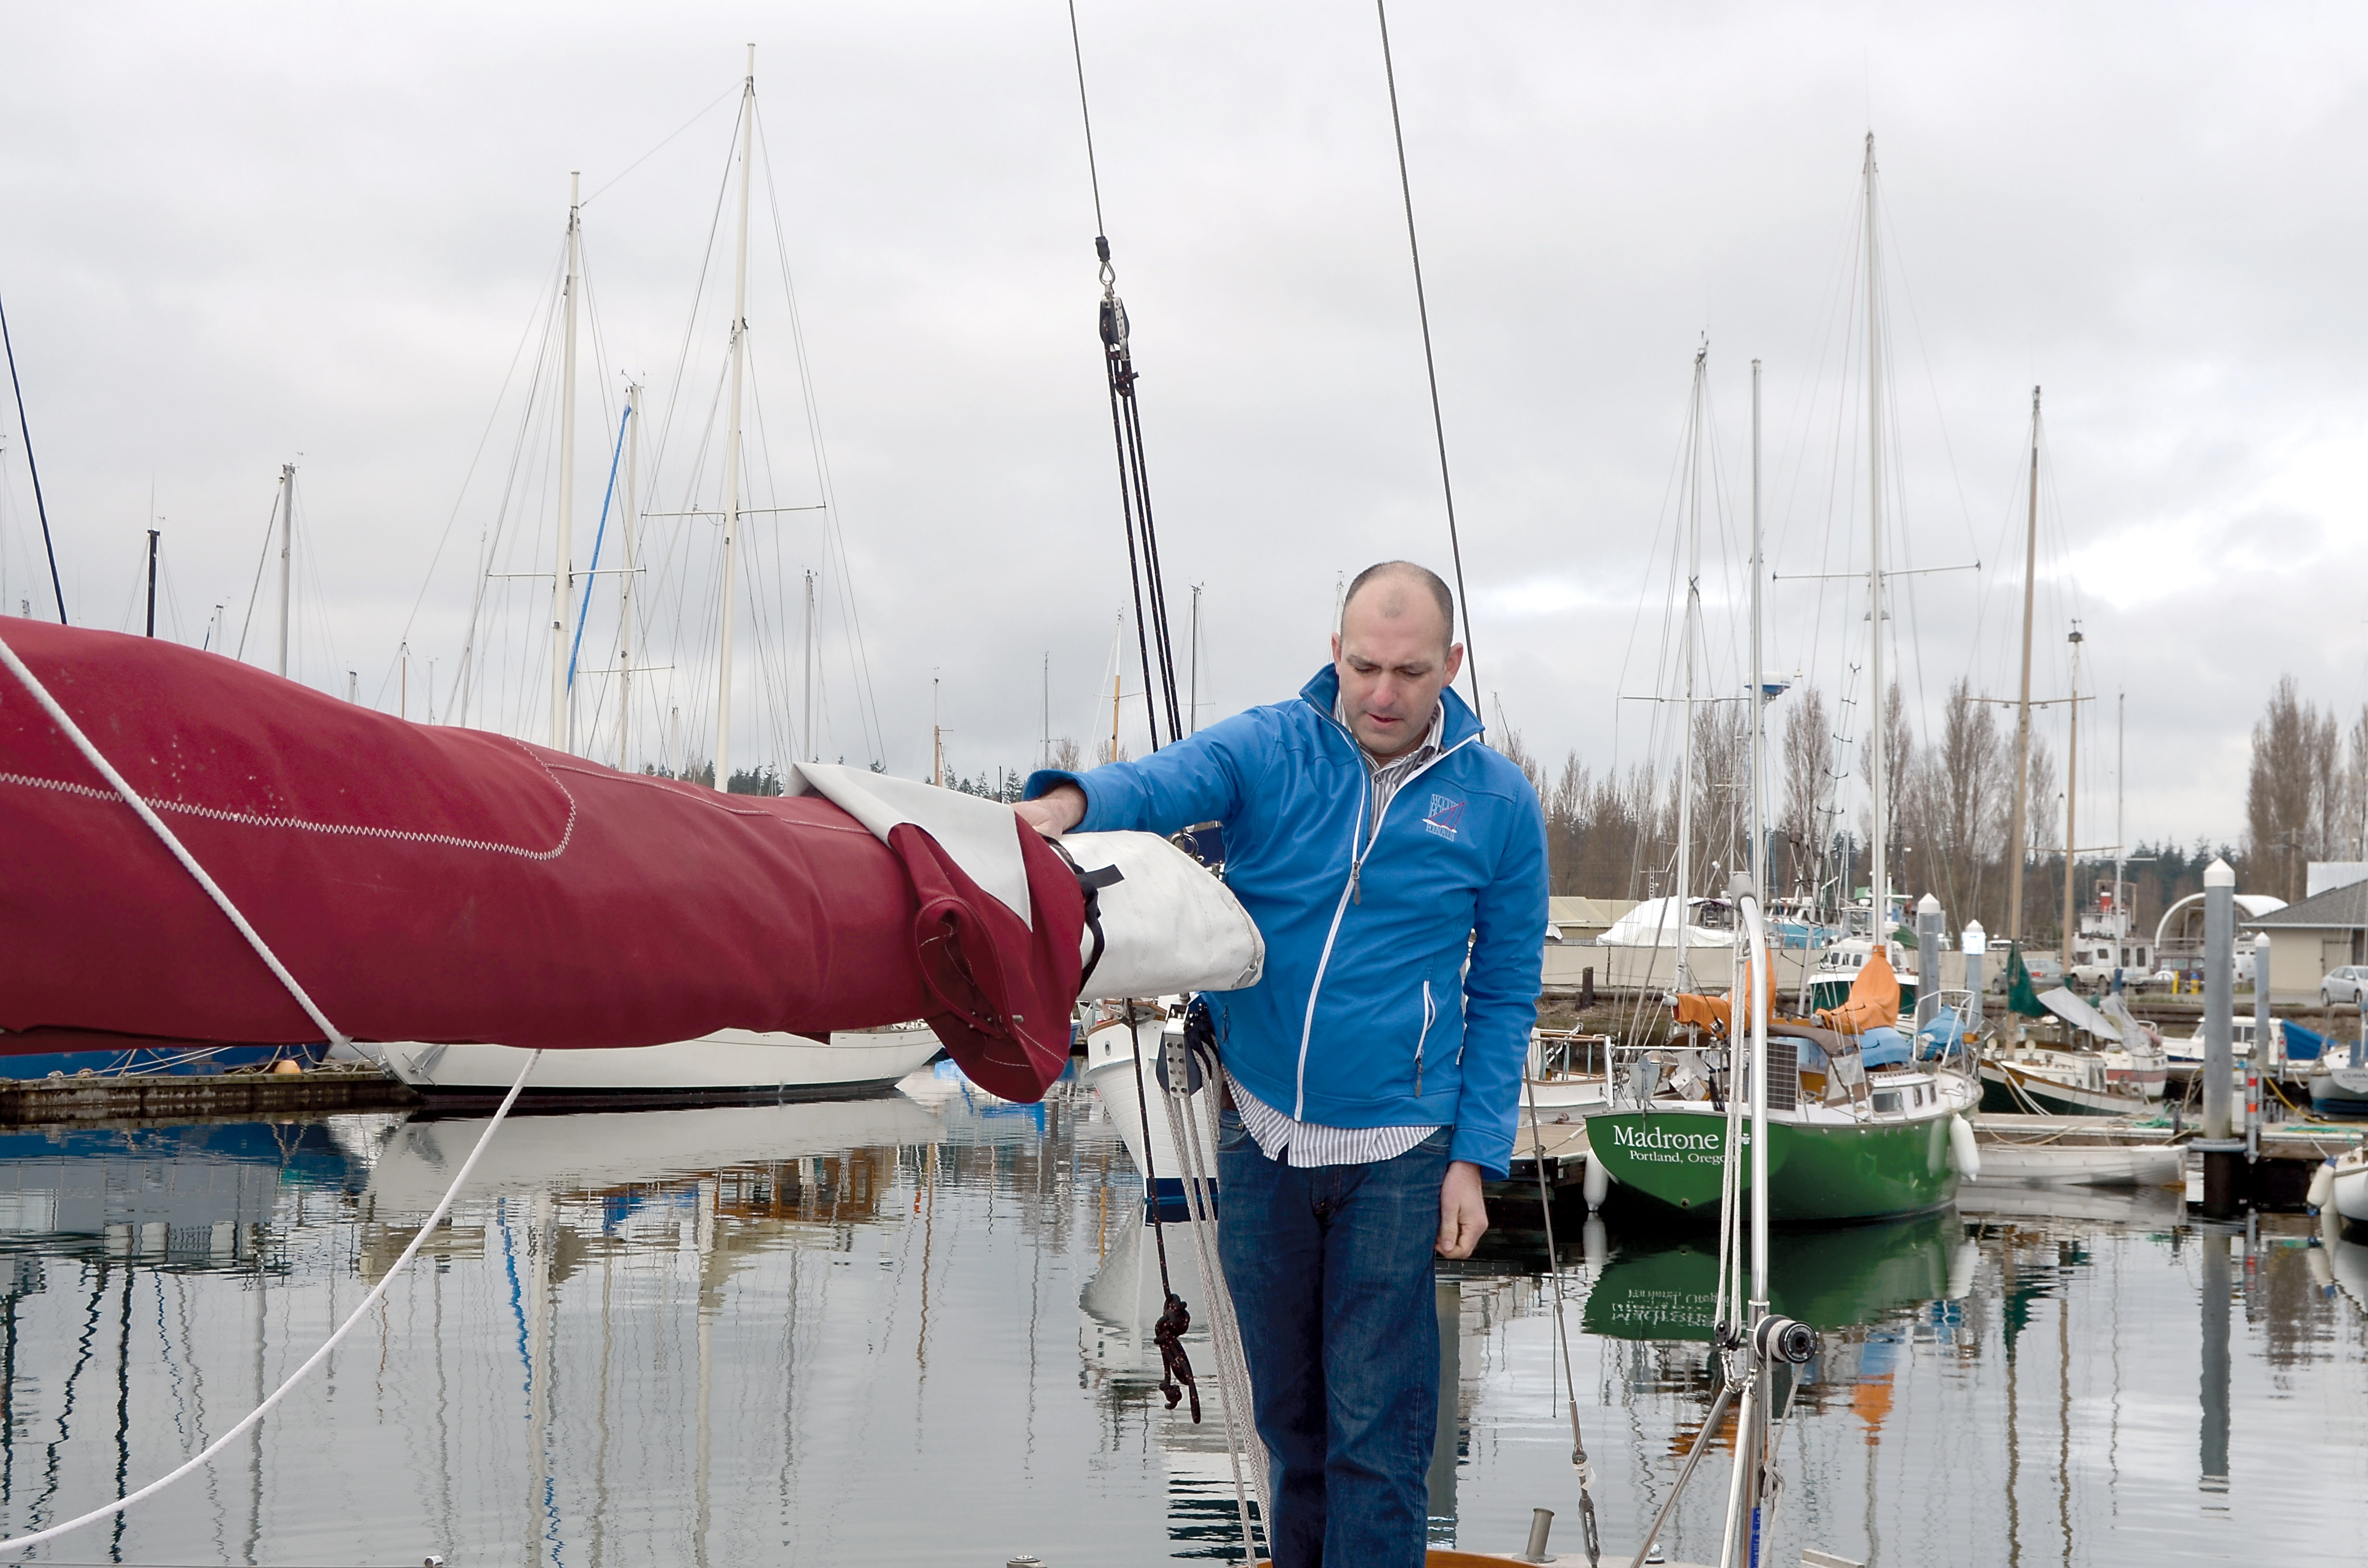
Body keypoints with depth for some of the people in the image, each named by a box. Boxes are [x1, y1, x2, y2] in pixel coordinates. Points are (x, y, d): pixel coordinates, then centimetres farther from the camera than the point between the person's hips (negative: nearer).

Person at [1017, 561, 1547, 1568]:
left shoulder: (1496, 803, -2)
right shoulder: (1268, 750, -4)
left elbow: (1505, 994, 3)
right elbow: (1159, 783, -24)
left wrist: (1476, 1157, -4)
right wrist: (1072, 800, -48)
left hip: (1397, 1152, -2)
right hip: (1259, 1134, 2)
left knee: (1374, 1430, -3)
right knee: (1286, 1408, 16)